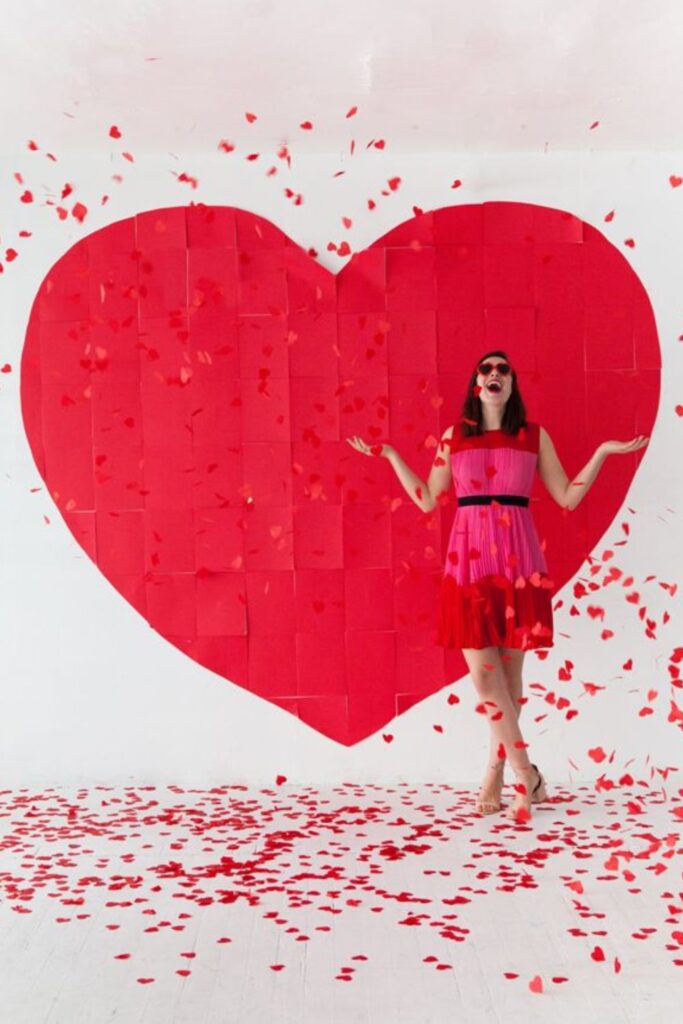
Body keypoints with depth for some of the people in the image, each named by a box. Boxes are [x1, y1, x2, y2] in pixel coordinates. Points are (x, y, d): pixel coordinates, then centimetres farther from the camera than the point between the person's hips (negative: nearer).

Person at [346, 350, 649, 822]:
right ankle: (525, 773, 1)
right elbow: (428, 501, 12)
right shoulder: (453, 437, 11)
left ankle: (496, 776, 13)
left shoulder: (534, 436, 9)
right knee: (483, 670, -7)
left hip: (517, 560, 0)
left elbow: (568, 498, 9)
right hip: (469, 562, 1)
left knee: (509, 670, 3)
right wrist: (389, 455, 13)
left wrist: (603, 452, 4)